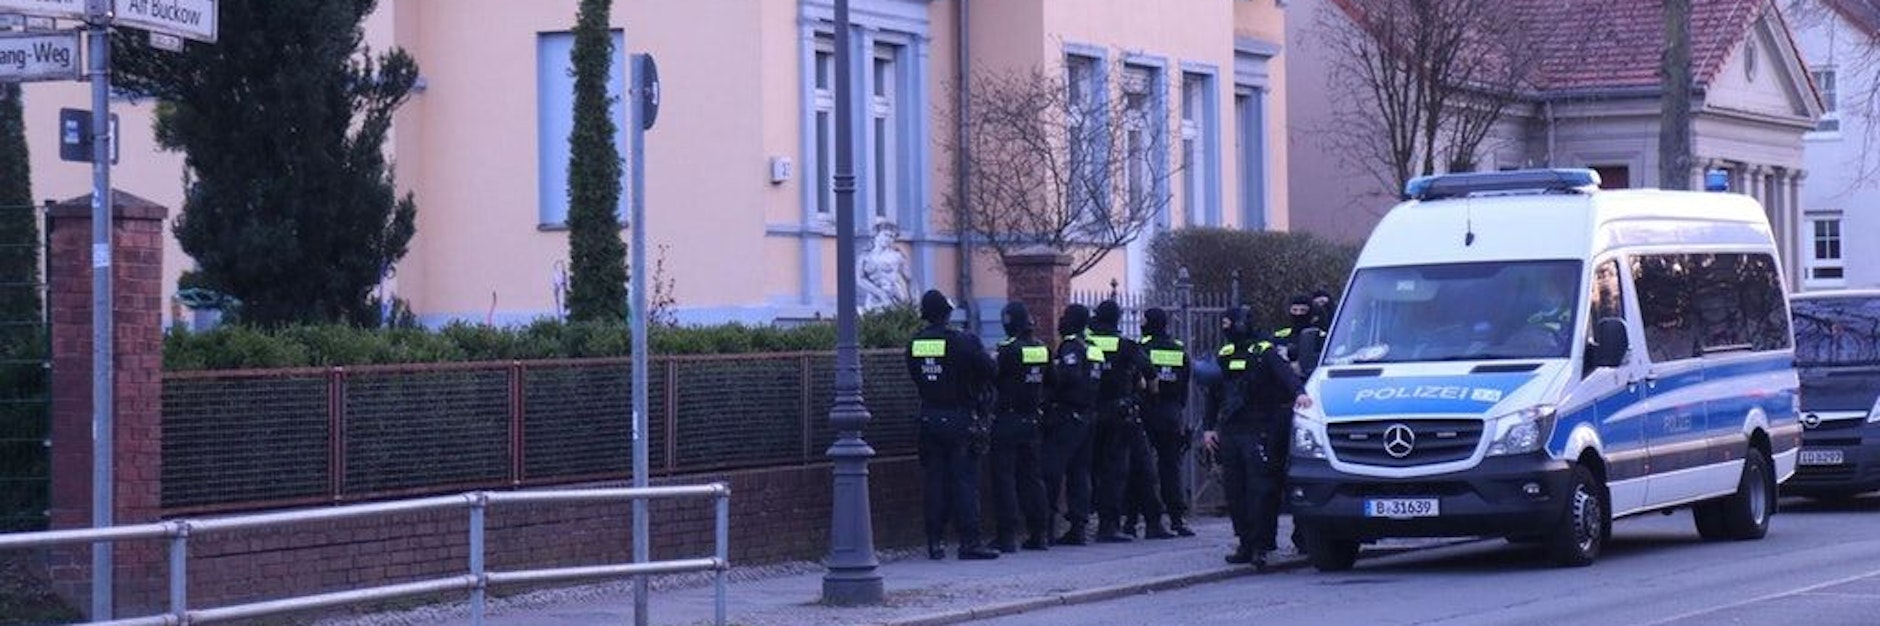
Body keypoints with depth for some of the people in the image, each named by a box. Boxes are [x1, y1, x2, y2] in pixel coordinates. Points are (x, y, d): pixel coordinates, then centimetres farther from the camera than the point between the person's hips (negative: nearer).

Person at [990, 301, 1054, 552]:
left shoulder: (1008, 350, -15)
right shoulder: (1042, 349, 4)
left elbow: (994, 379, -10)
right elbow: (1050, 383, 13)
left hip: (1007, 420, -6)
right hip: (1033, 420, 6)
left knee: (1004, 477, -2)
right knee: (1032, 475, 12)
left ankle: (1008, 536, -5)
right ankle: (1039, 533, 11)